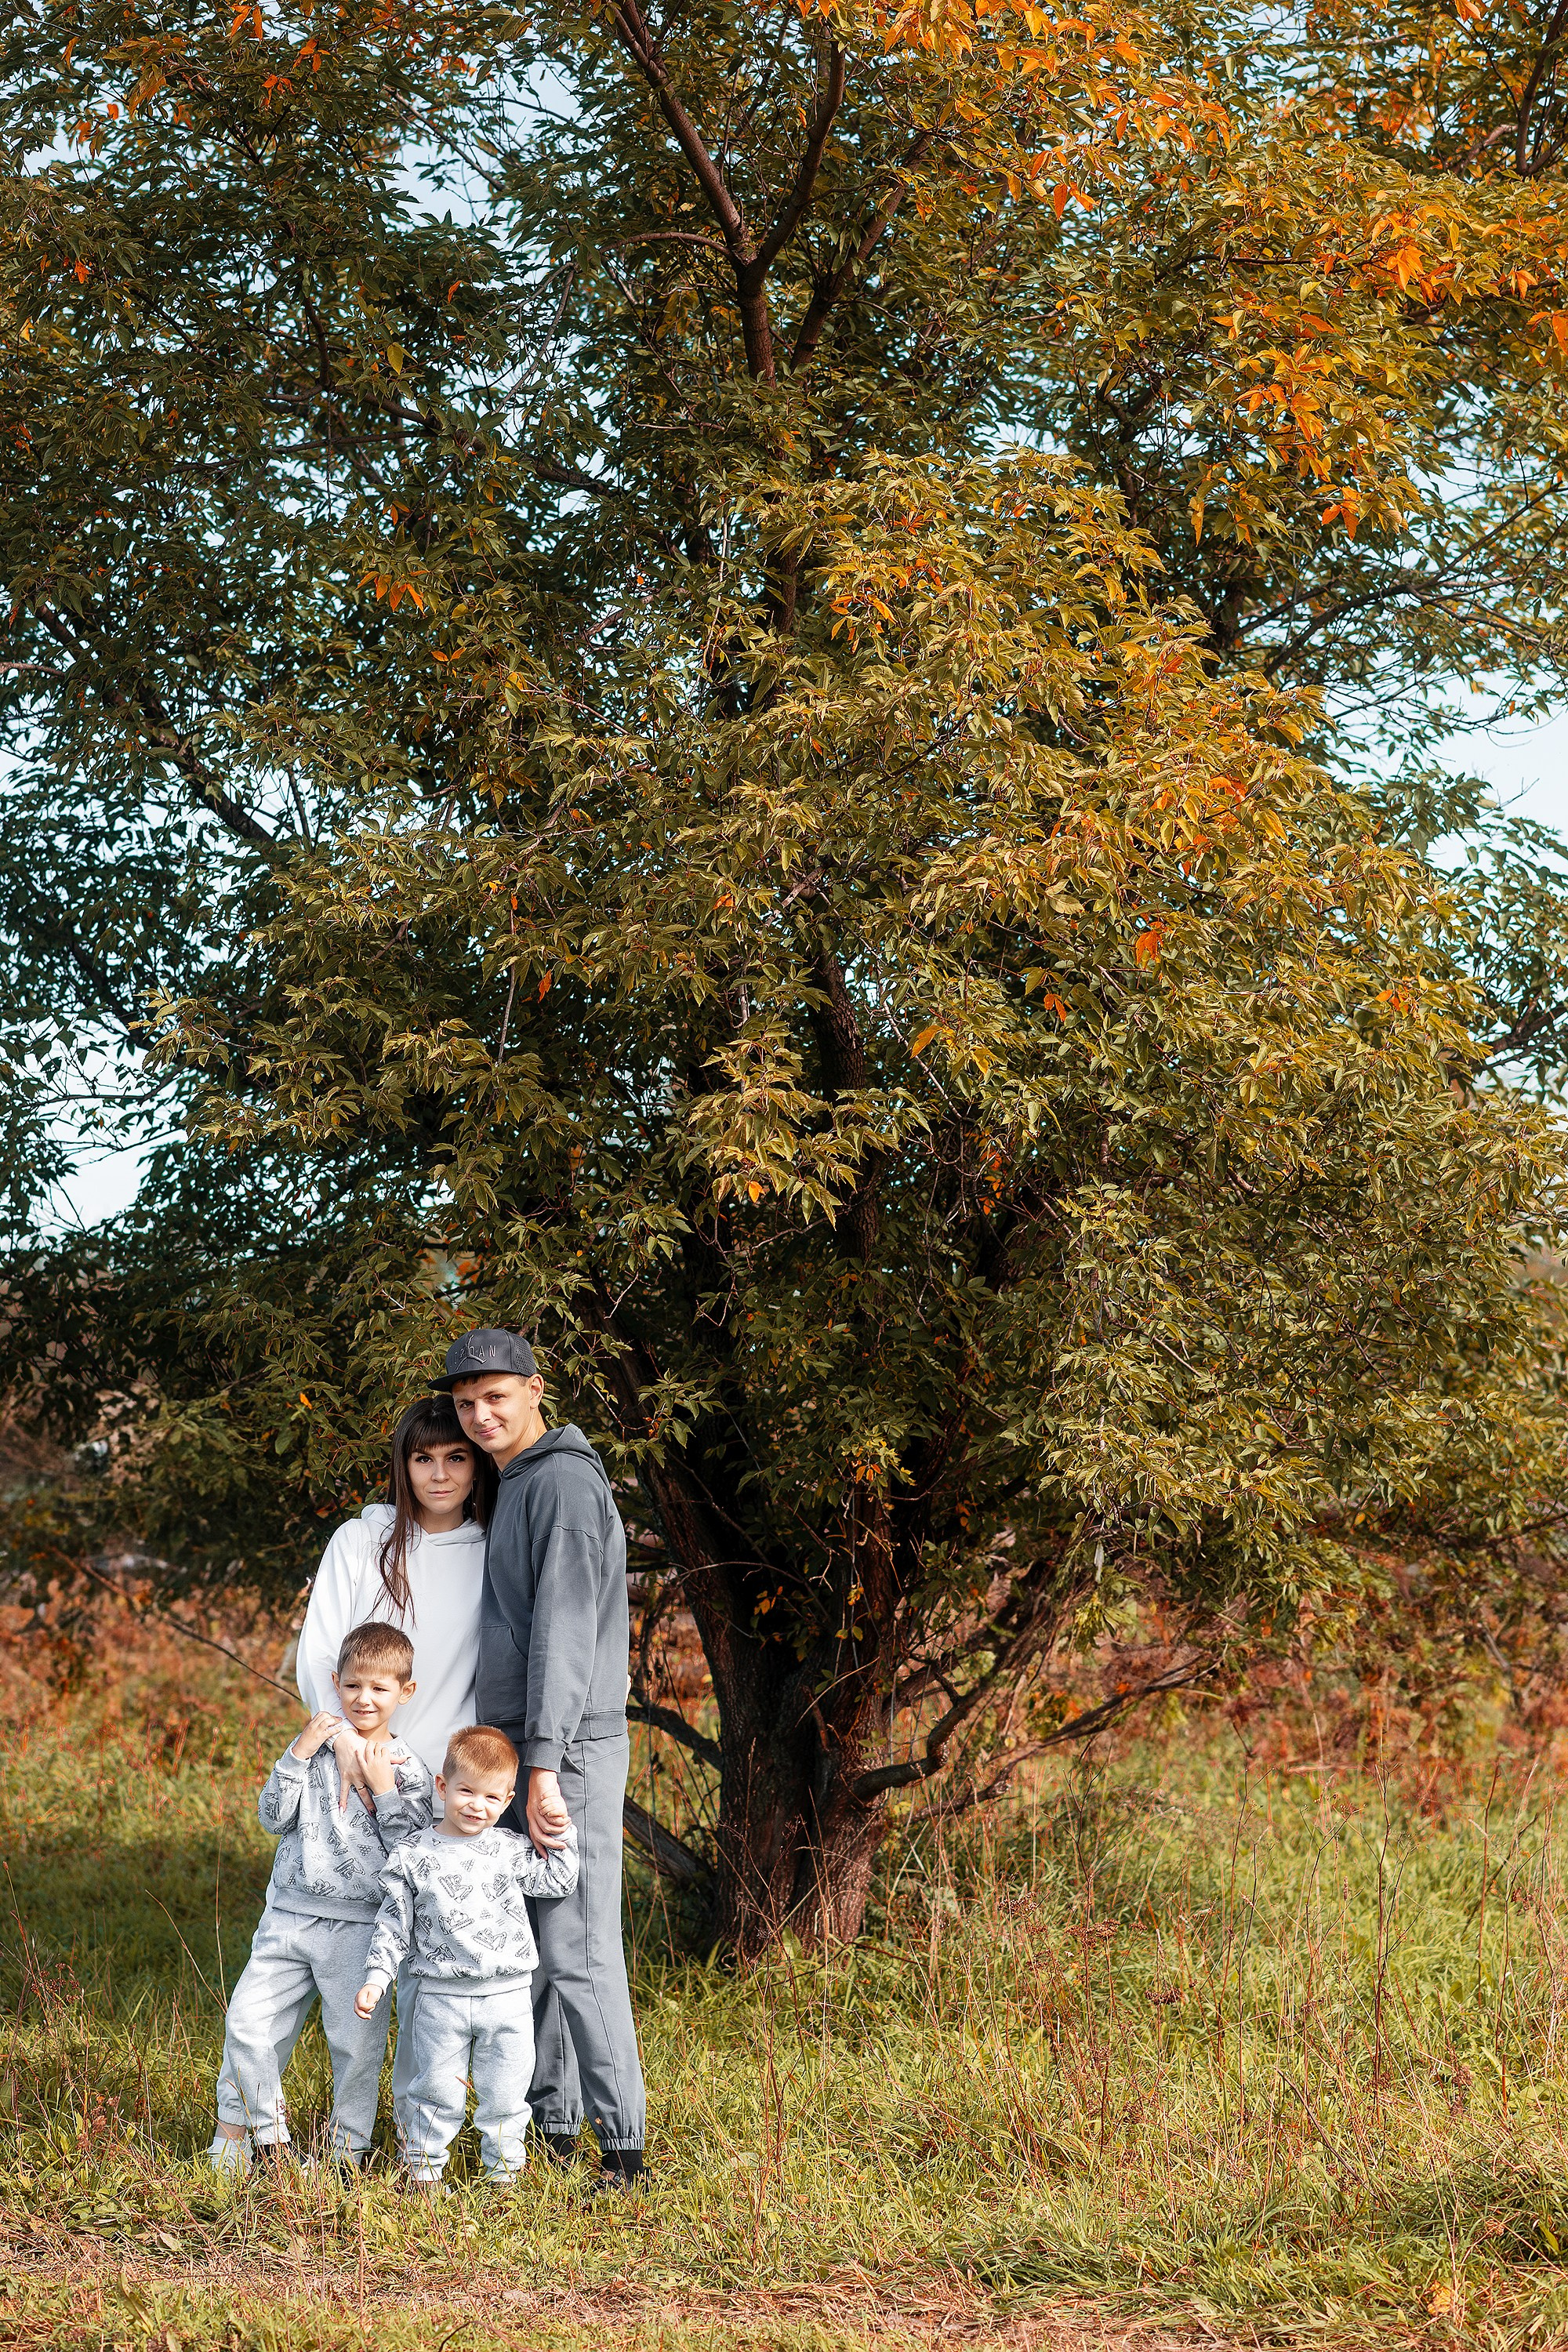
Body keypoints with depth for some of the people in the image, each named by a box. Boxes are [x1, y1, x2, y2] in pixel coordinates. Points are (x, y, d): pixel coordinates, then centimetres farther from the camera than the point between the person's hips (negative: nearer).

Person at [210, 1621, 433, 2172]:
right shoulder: (316, 1747, 6)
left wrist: (384, 1788, -15)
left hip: (358, 1926, -2)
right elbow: (274, 1817, -1)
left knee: (358, 2043, 1)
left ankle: (346, 2147, 19)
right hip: (289, 1916, 2)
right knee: (247, 2022, 0)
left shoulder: (406, 1769, -1)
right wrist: (298, 1754, -11)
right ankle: (243, 2125, 19)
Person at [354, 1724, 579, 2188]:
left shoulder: (509, 1850, 4)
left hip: (508, 1996, 2)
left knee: (504, 2092, 8)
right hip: (442, 1998, -2)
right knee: (438, 2088, 5)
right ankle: (423, 2167, 21)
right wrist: (376, 1978, -4)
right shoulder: (413, 1858, -1)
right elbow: (393, 1924, 2)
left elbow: (556, 1882, 2)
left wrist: (560, 1833, -2)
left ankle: (504, 2168, 23)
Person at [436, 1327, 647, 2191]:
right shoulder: (514, 1489, 19)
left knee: (576, 1951, -11)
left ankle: (620, 2145, -8)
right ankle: (551, 2123, 20)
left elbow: (563, 1631, -20)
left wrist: (544, 1766, -24)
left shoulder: (565, 1481, -13)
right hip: (517, 1747, 10)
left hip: (571, 1748, -10)